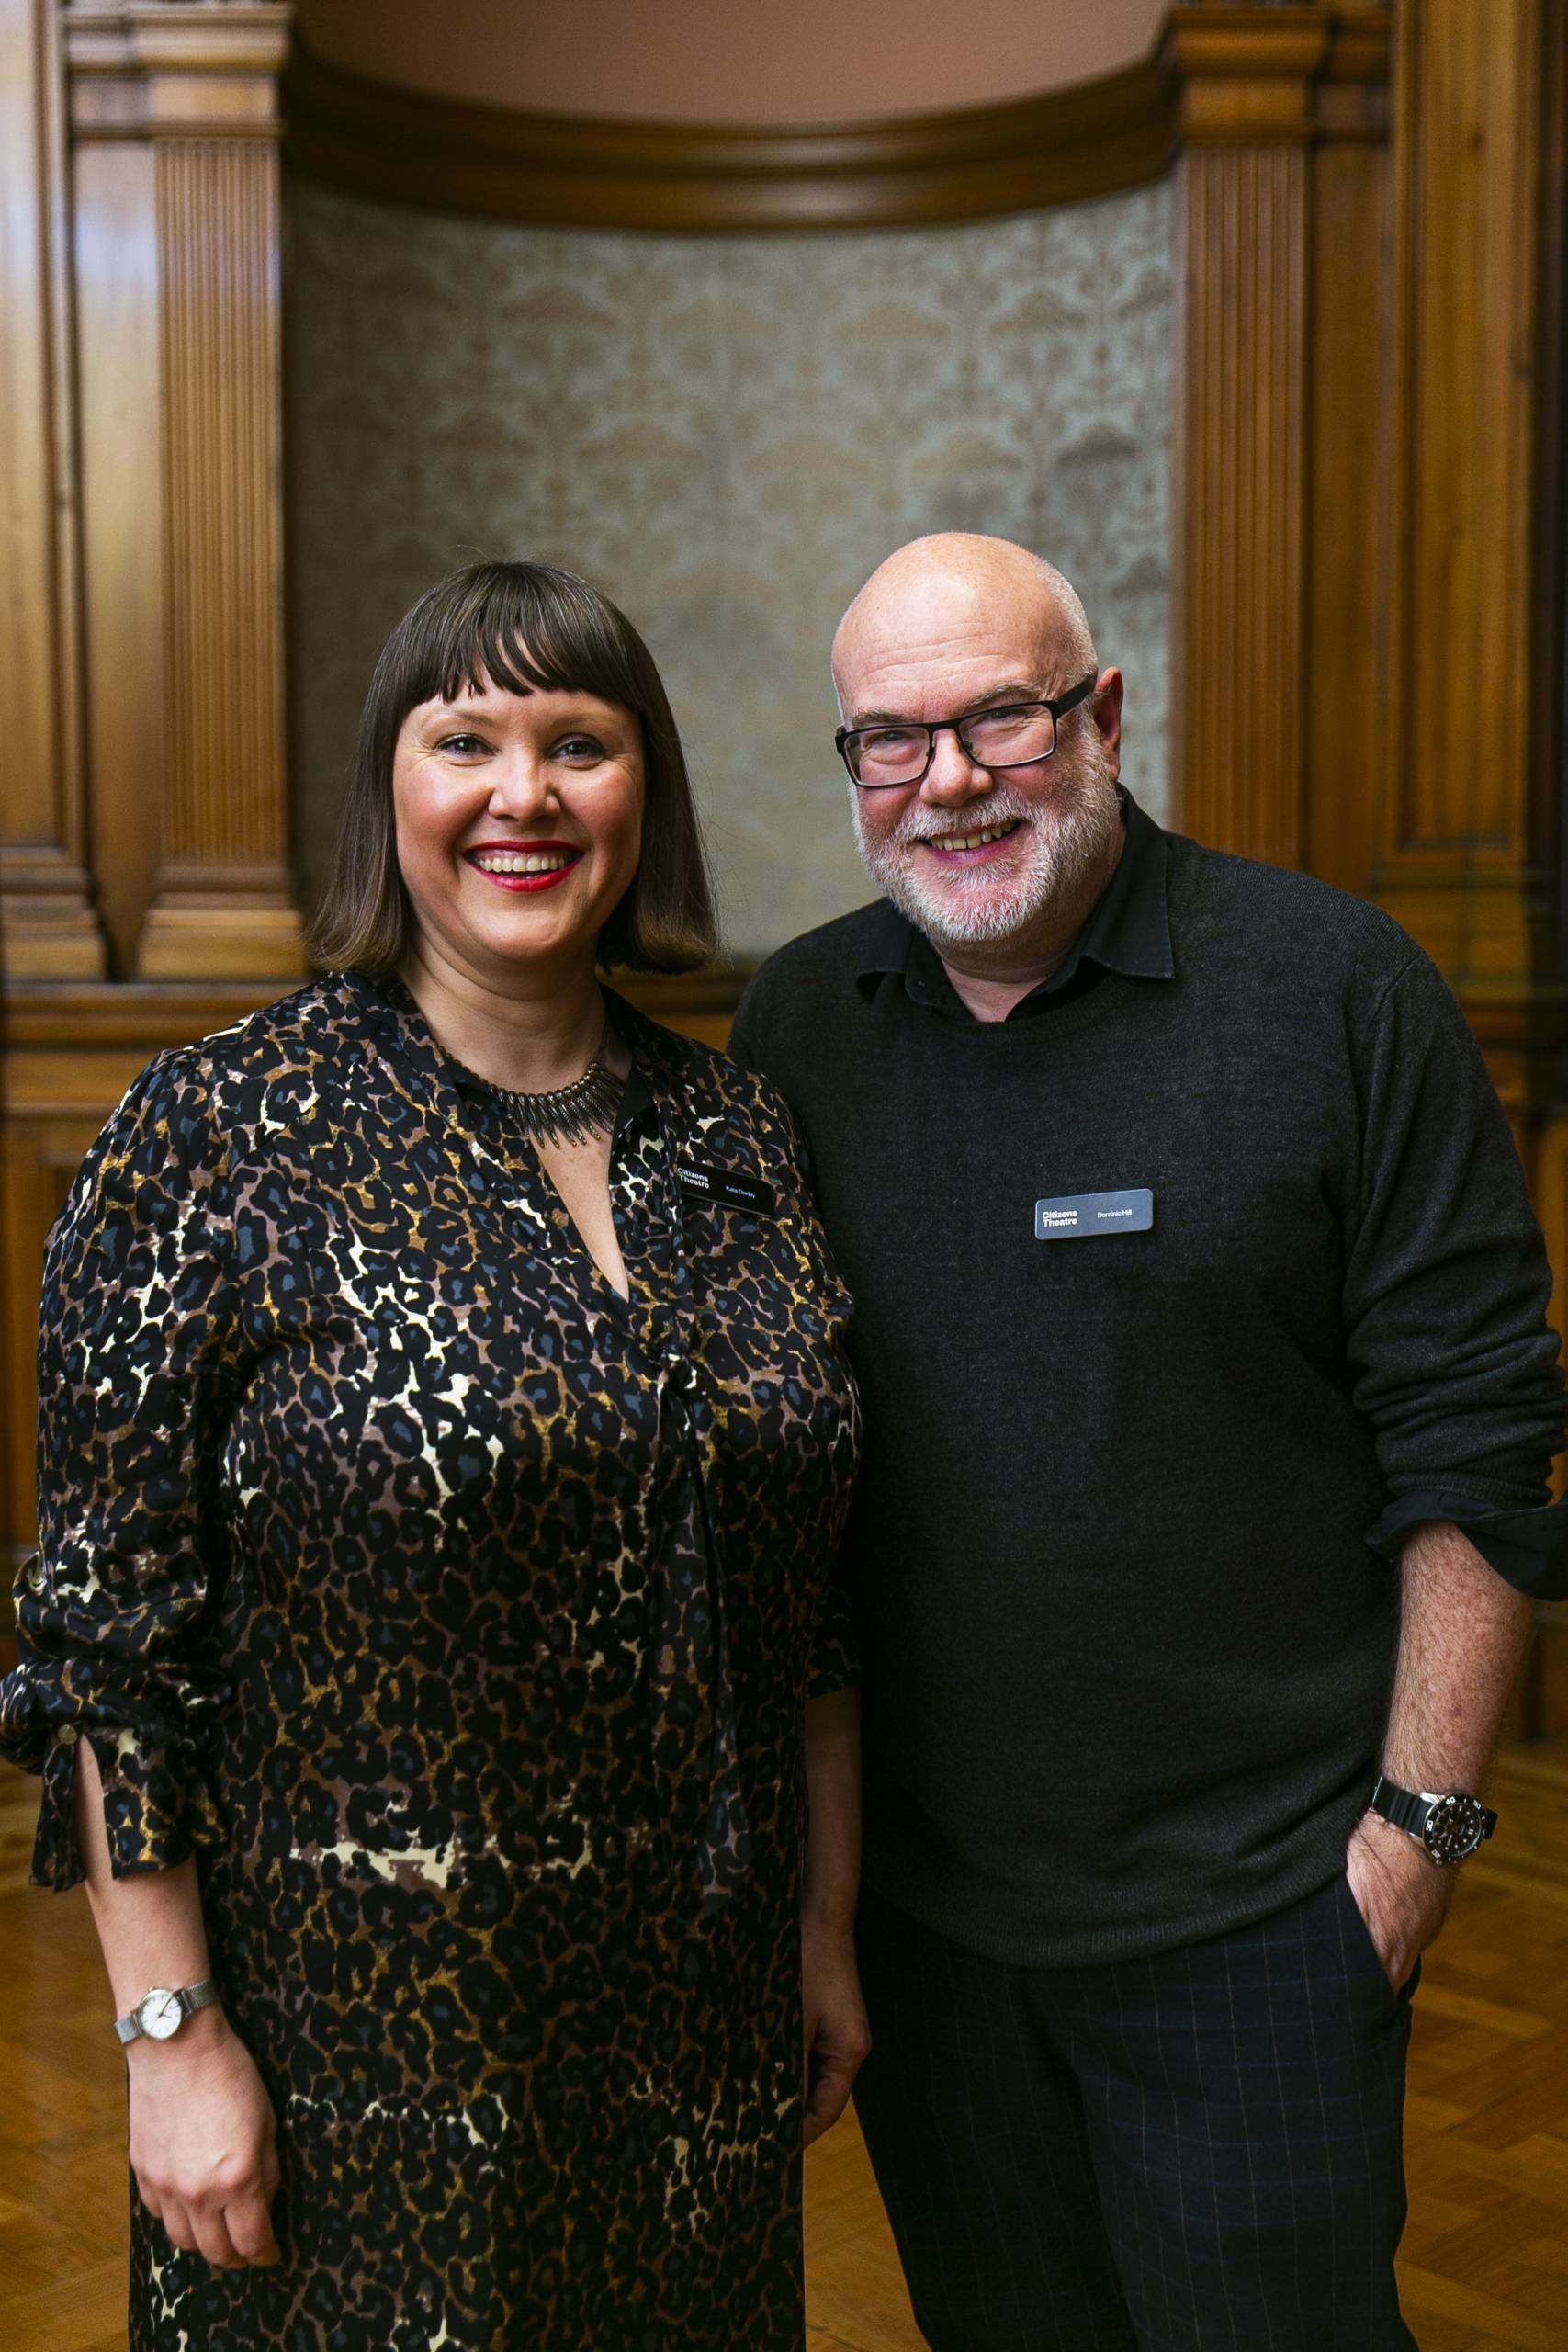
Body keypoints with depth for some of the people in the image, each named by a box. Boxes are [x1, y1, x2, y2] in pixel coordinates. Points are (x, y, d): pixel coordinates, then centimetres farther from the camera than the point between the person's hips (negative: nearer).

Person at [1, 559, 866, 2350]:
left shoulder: (740, 1136, 1)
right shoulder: (221, 1134, -12)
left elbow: (810, 1588, 8)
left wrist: (827, 1923, 9)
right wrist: (173, 2035, -11)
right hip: (358, 2032, -4)